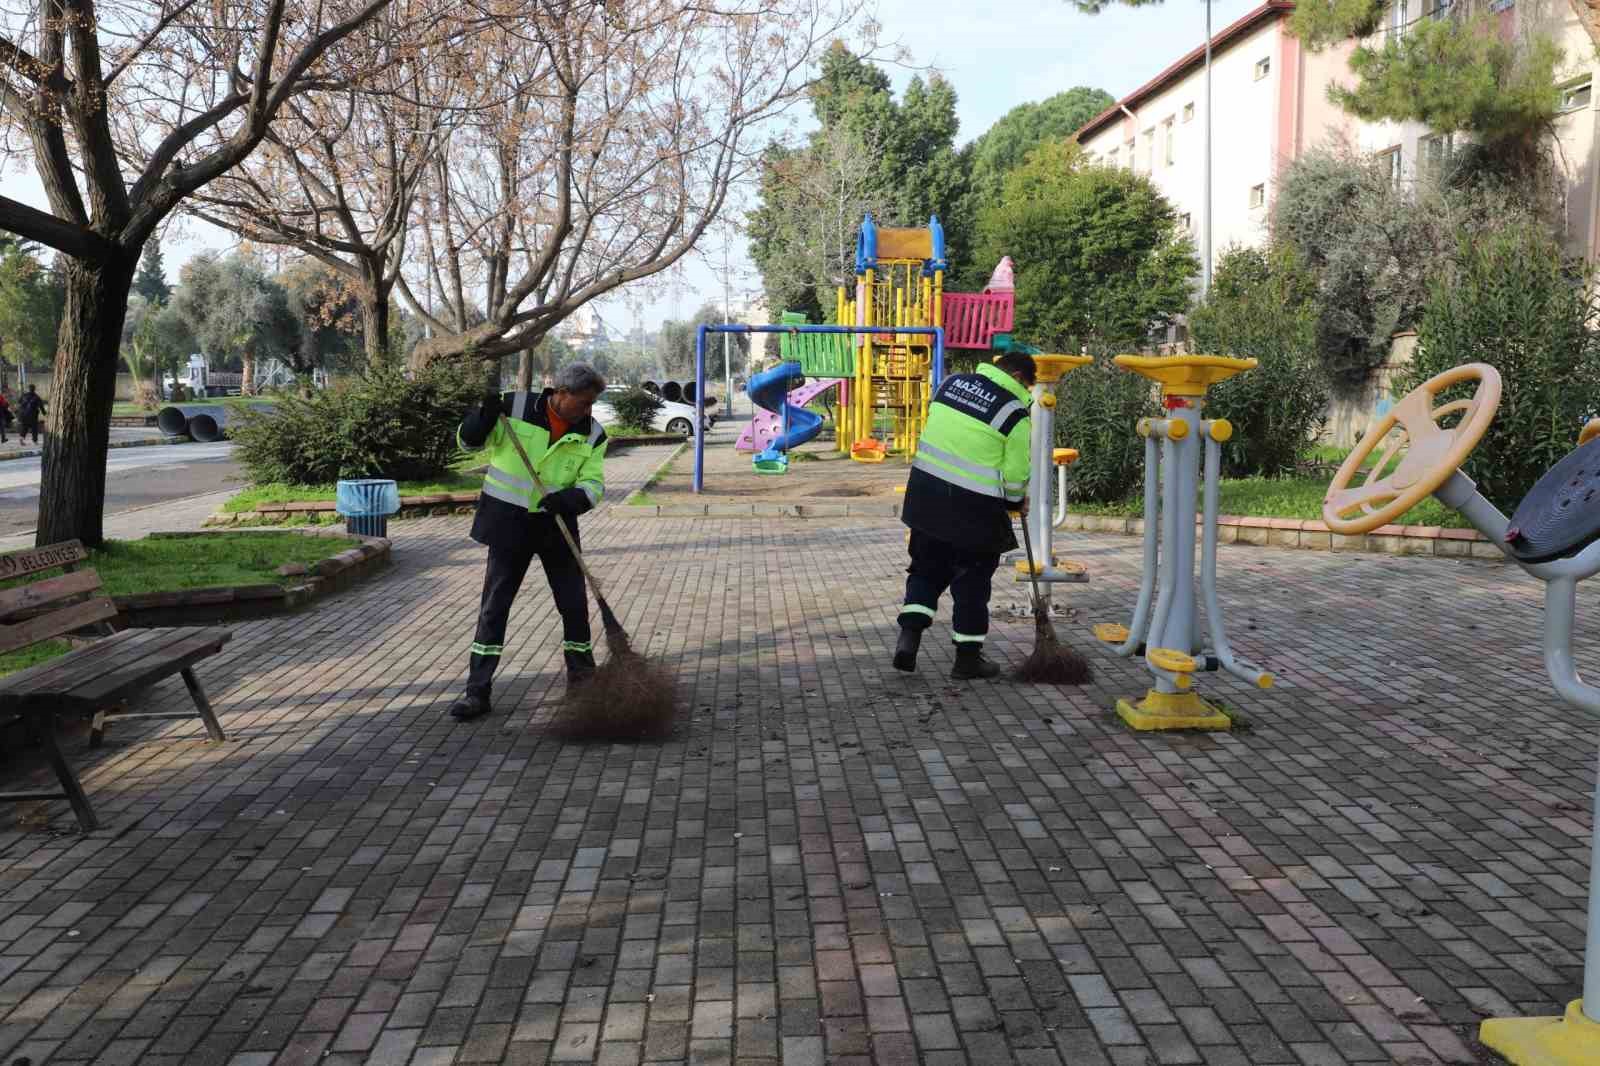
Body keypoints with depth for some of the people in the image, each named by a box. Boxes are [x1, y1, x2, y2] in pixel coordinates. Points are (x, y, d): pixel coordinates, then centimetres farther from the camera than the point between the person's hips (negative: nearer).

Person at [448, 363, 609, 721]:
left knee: (574, 603, 7)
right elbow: (468, 441, -4)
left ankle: (582, 678, 27)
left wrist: (570, 498, -27)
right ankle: (477, 691, 8)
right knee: (494, 606, 1)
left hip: (556, 525, 2)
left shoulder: (592, 433, -3)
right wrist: (486, 413, -24)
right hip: (508, 521, -2)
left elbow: (594, 484, -5)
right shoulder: (514, 407, -10)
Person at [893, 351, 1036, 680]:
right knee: (973, 579, 10)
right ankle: (967, 658, 18)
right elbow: (1015, 474, -6)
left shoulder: (952, 382, 6)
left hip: (926, 491, 5)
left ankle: (909, 634, 5)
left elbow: (936, 427, 11)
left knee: (927, 566, 20)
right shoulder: (1015, 412, -8)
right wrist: (1018, 501, 16)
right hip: (972, 506, -5)